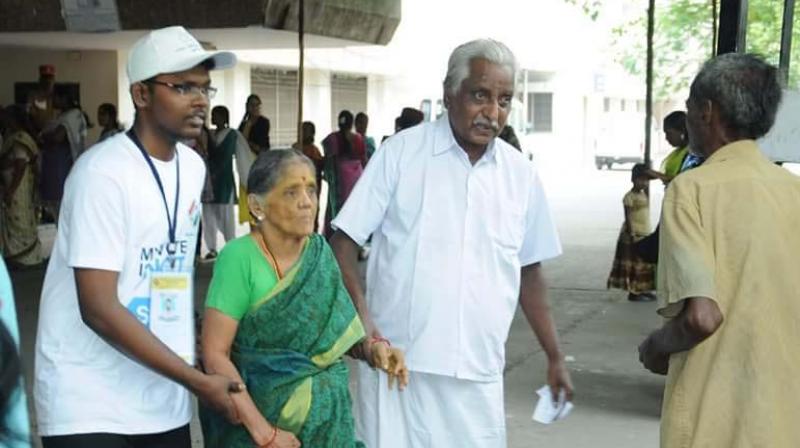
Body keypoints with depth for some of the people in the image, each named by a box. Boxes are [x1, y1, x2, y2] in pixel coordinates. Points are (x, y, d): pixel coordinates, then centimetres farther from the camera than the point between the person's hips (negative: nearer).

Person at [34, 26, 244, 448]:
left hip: (165, 400, 7)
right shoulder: (104, 172, -17)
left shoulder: (193, 166, 6)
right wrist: (197, 381, -18)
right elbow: (99, 309, -21)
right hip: (90, 406, -6)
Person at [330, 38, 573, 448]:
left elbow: (529, 271, 15)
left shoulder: (521, 174, 7)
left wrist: (554, 357, 17)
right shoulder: (401, 152, -4)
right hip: (396, 363, -3)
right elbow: (344, 241, -3)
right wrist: (360, 314, -18)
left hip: (478, 374, 3)